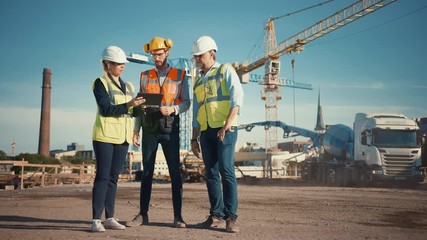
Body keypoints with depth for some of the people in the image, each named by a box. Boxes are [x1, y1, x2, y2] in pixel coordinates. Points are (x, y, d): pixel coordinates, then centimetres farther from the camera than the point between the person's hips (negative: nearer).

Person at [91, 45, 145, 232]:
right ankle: (96, 220, -5)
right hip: (105, 135, -6)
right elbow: (106, 109, -14)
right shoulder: (100, 83, -2)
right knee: (102, 177, -7)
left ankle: (109, 218, 11)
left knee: (113, 177, 7)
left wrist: (139, 107, -1)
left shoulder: (128, 86, 17)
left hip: (123, 137, 6)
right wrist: (128, 105, -23)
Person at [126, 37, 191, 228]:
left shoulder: (180, 75, 5)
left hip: (170, 129, -2)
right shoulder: (145, 76, 10)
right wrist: (136, 130, 4)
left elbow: (186, 103, 2)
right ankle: (143, 214, 10)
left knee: (175, 172, -2)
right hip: (150, 130, 2)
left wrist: (173, 109, -18)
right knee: (146, 173, 5)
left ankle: (177, 216, 3)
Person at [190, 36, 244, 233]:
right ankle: (216, 215, 11)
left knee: (226, 171, -12)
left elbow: (237, 97, -10)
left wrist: (227, 124, -21)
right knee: (211, 174, 5)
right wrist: (194, 138, 17)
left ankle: (231, 217, -9)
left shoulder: (225, 71, 4)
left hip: (225, 130, -6)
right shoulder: (198, 81, 22)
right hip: (206, 131, 6)